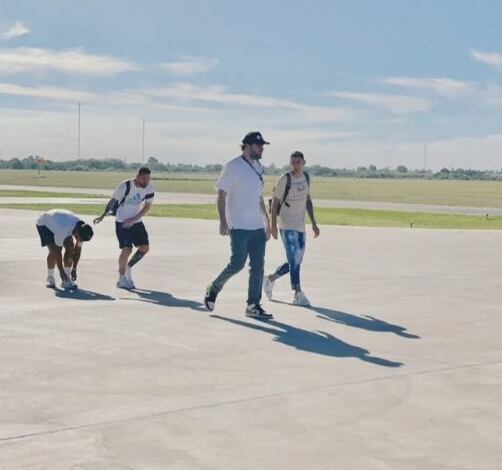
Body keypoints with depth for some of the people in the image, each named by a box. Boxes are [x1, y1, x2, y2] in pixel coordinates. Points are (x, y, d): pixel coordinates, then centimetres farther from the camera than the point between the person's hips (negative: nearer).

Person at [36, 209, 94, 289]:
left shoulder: (82, 228, -23)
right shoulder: (63, 230, -43)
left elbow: (78, 250, -11)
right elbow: (57, 252, -33)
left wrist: (74, 269, -8)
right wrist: (61, 271, -27)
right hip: (45, 223, -6)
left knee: (70, 248, -11)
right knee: (54, 250, -23)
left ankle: (66, 280, -5)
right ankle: (50, 278, -3)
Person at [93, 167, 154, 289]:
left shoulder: (149, 188, -10)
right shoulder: (125, 186, -21)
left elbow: (147, 207, -6)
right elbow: (113, 201, -8)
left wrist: (133, 220, -15)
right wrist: (103, 216, -4)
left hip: (136, 221, 5)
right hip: (122, 222, -5)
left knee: (145, 247, -4)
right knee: (127, 249, -13)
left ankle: (128, 268, 20)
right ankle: (122, 279, 3)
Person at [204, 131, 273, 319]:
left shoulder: (258, 168, 14)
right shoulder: (233, 167, -8)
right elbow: (221, 194, -9)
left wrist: (266, 221, 20)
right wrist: (223, 221, -16)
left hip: (257, 226, 7)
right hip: (238, 226, -7)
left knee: (258, 266, 3)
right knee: (237, 263, -9)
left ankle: (253, 306, 8)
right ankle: (214, 288, 16)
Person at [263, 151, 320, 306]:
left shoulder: (306, 178, 8)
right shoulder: (285, 179, -10)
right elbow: (275, 202, -6)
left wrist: (314, 223, 13)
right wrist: (273, 225, -11)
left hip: (300, 226, 7)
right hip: (287, 226, -7)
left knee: (296, 262, 12)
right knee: (294, 260, -12)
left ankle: (270, 279, 30)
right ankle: (298, 294, -9)